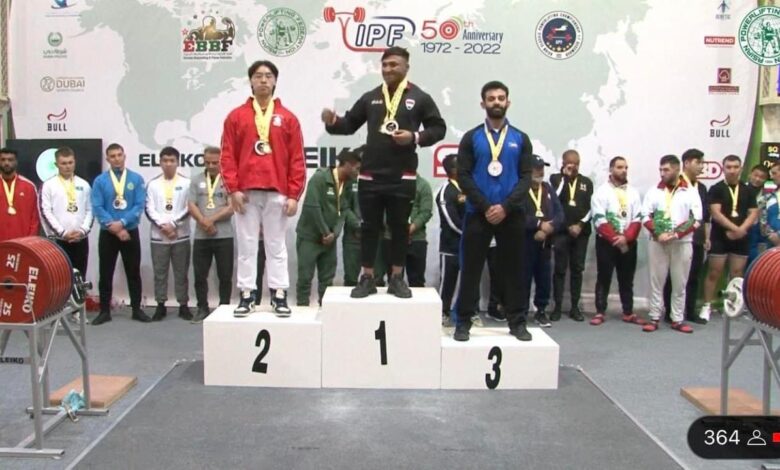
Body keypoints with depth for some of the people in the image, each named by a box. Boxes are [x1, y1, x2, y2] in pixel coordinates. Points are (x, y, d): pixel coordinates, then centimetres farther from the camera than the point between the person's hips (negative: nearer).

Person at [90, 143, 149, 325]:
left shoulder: (136, 179, -1)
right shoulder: (100, 181, -2)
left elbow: (139, 206, -7)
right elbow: (97, 208, -8)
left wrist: (122, 222, -18)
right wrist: (115, 228, -14)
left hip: (131, 232, 0)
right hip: (107, 234, 0)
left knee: (133, 272, 7)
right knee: (106, 273, 6)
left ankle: (136, 309, 17)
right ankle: (104, 311, 15)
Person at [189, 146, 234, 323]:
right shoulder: (196, 180, 10)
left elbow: (232, 207, -8)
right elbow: (191, 206, 2)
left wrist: (211, 220, -12)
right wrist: (204, 223, -12)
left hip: (224, 236, -3)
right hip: (200, 236, 3)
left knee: (225, 276, 3)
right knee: (199, 275, 7)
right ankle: (202, 309, 18)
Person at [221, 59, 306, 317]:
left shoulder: (288, 118, 7)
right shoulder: (236, 116, 8)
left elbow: (297, 159, 3)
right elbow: (228, 156, 4)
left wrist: (294, 195, -3)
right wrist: (232, 189, -6)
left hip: (277, 193, 0)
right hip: (245, 193, 1)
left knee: (277, 246, 4)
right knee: (247, 246, 4)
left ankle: (279, 295, 10)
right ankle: (246, 295, 11)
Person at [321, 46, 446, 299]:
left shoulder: (420, 98, 3)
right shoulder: (370, 97, 11)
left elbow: (438, 128, 3)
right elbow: (350, 124, 14)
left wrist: (415, 137, -13)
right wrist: (333, 122, -7)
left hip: (402, 177, -2)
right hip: (370, 176, 2)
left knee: (399, 227, 6)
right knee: (370, 227, 6)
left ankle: (397, 278, 17)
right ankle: (367, 278, 15)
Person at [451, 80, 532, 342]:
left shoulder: (521, 139, 8)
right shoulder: (471, 138, 4)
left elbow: (526, 177, 1)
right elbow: (463, 176, -3)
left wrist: (505, 207, -12)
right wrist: (485, 207, -12)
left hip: (512, 214, 1)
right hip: (477, 213, -1)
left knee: (513, 270, 6)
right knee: (471, 270, 2)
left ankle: (517, 323, 15)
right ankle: (463, 322, 10)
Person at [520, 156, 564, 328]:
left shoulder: (549, 189, 14)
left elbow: (559, 214, 6)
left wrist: (548, 229, -11)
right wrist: (539, 224, -17)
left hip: (546, 242, 5)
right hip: (525, 242, -5)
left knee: (545, 278, 7)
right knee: (524, 278, -3)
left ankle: (541, 311, 18)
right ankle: (521, 312, 5)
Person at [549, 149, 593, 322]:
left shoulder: (586, 182, 12)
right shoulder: (556, 178, 6)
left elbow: (591, 207, 7)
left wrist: (580, 224, -5)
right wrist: (565, 176, -8)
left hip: (581, 231, 2)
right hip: (561, 231, -2)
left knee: (577, 269, 6)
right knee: (560, 269, -2)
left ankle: (575, 306, 12)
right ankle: (557, 306, 3)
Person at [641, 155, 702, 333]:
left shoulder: (691, 192, 2)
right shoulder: (654, 192, 6)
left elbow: (696, 220, -4)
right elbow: (646, 217, 2)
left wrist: (676, 234, -15)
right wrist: (658, 234, -14)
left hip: (682, 243, -1)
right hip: (657, 242, 1)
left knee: (680, 283, 5)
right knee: (656, 281, 3)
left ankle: (678, 320, 12)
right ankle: (654, 318, 9)